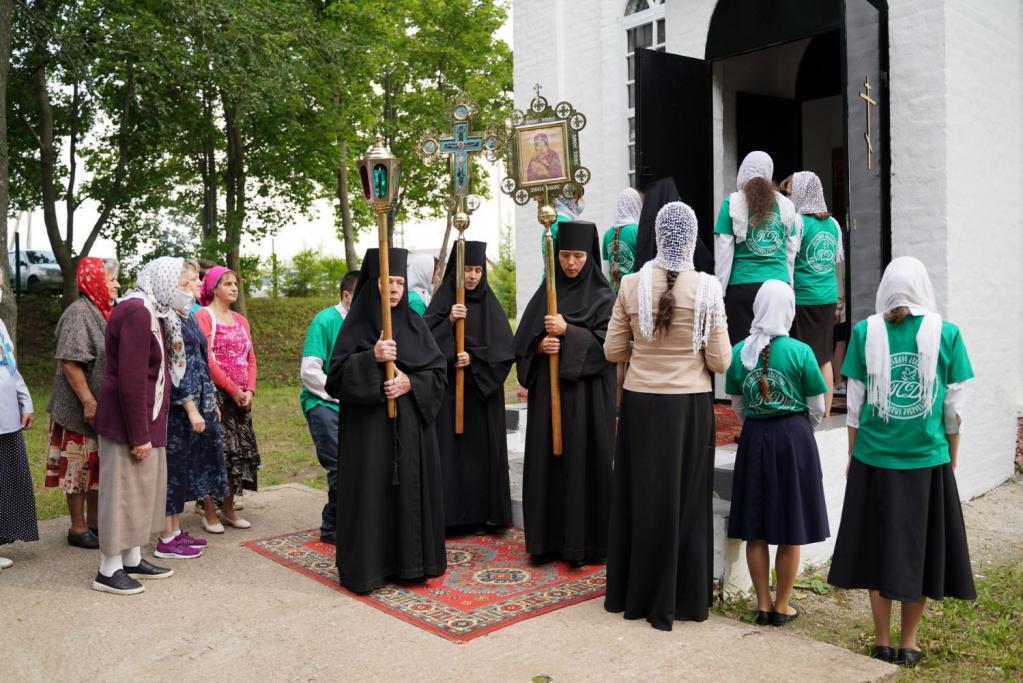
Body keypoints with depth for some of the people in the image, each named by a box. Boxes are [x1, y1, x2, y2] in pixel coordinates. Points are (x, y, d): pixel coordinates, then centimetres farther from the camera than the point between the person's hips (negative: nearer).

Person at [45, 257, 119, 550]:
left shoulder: (100, 312, 11)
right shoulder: (79, 312, -16)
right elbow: (69, 361, -22)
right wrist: (89, 402, -24)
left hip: (102, 406, 9)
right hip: (82, 408, -9)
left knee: (98, 466, 15)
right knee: (80, 467, 2)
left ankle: (94, 522, 26)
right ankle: (78, 528, 13)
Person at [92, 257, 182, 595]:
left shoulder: (149, 312, 12)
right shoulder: (137, 313, -19)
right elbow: (131, 380, -23)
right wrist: (139, 435, -21)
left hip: (147, 419, 10)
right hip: (129, 420, -10)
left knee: (142, 489, 16)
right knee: (123, 491, 0)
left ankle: (132, 560, 28)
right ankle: (108, 570, 13)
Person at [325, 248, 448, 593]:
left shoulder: (415, 324, 8)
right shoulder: (356, 324, -1)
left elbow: (438, 371, 5)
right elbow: (337, 374, -7)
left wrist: (410, 382, -12)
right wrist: (372, 357, -21)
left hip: (411, 425, 3)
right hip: (368, 426, -3)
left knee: (410, 488, 7)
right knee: (370, 490, -1)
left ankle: (410, 561, 19)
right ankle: (367, 564, 11)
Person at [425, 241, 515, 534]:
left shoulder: (489, 304, 6)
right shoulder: (443, 300, 2)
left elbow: (504, 348, -1)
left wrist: (474, 357, -14)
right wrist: (449, 320, -21)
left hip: (482, 391, 2)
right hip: (448, 388, -1)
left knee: (482, 448, 4)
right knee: (450, 448, -3)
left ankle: (484, 514, 12)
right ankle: (448, 513, 5)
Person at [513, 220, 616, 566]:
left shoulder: (603, 297, -1)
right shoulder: (545, 292, 11)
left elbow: (607, 343, -11)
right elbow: (522, 340, 9)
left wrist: (567, 332, -19)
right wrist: (540, 345, -12)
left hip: (586, 395, -4)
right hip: (547, 392, 4)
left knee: (582, 462, -2)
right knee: (546, 462, 6)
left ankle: (584, 542, 8)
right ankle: (547, 539, 16)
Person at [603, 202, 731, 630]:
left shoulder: (632, 285, -5)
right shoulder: (706, 288, -10)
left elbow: (613, 351, 0)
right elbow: (720, 361, -7)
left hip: (640, 402, 2)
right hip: (690, 404, -1)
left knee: (640, 494, 14)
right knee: (686, 498, 11)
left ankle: (632, 593, 27)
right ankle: (684, 599, 22)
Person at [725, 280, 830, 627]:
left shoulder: (739, 352, -3)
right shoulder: (800, 351, -11)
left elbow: (738, 406, 5)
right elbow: (817, 407, -3)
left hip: (753, 439, 2)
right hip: (794, 437, -2)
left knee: (756, 530, 12)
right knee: (790, 532, 9)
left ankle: (763, 605, 19)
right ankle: (782, 607, 18)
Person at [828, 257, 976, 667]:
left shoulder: (865, 332, -3)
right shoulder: (946, 333, -4)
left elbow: (854, 402, -1)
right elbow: (954, 408, 0)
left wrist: (853, 456, 9)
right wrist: (952, 461, 11)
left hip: (874, 457, 0)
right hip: (928, 460, 0)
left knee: (878, 544, 12)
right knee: (918, 546, 12)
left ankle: (882, 641, 21)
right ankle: (908, 644, 21)